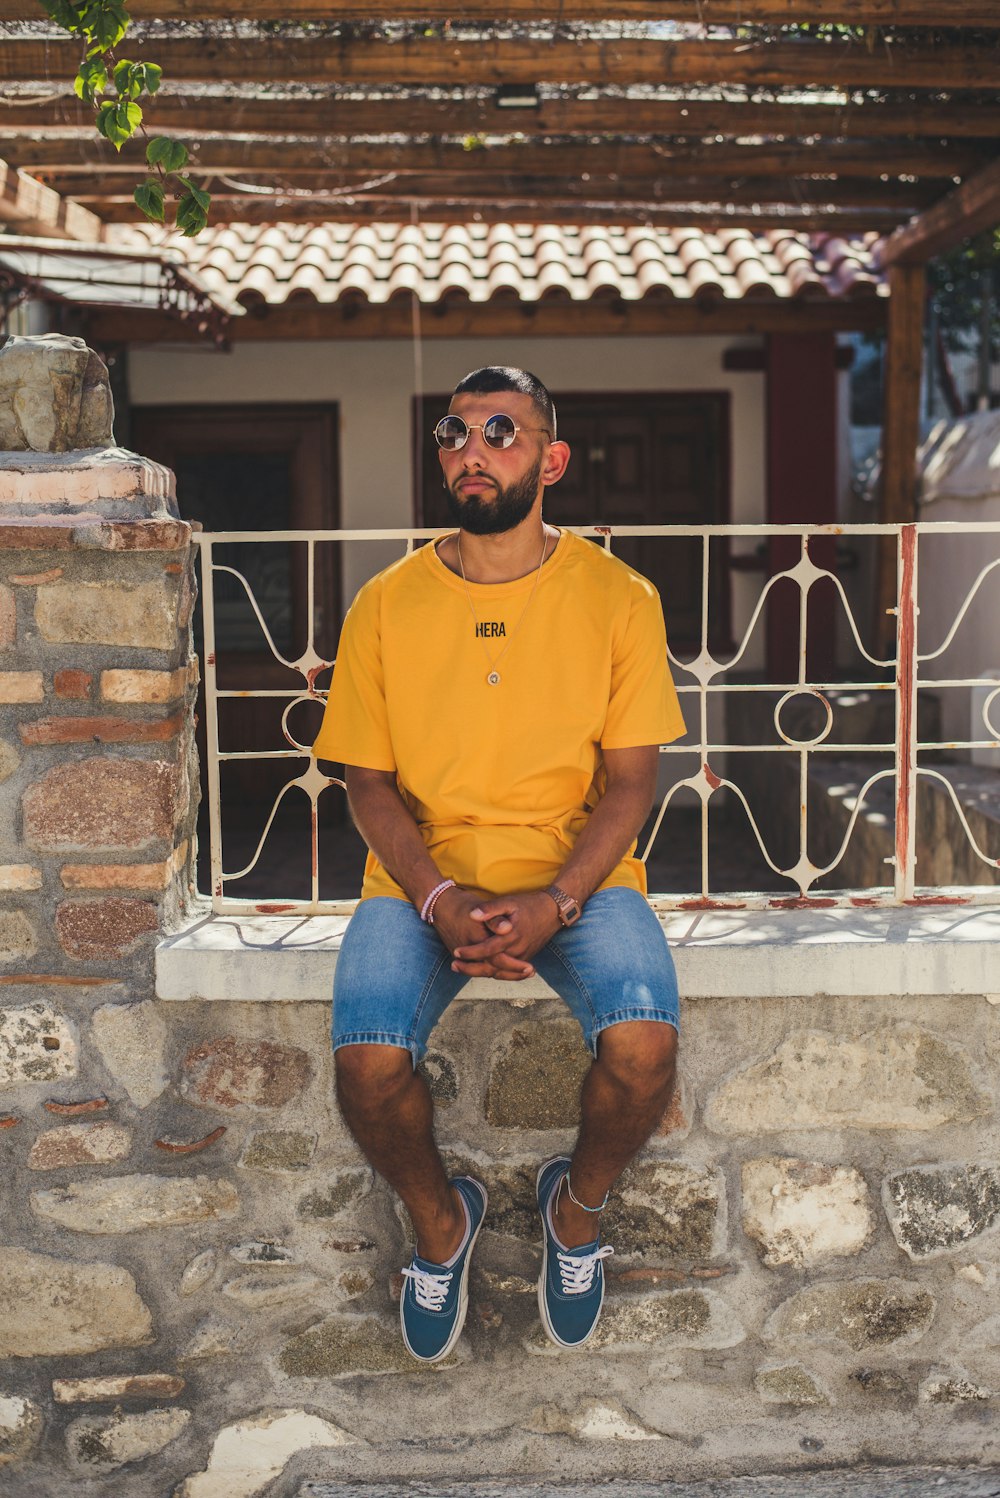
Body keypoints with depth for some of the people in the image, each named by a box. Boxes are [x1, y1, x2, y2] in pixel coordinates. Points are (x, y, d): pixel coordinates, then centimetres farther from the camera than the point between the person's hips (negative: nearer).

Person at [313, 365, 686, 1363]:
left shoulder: (616, 597, 1)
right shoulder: (385, 605, 3)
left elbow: (629, 777, -1)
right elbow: (368, 782, 3)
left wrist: (554, 902, -17)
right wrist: (441, 900, -14)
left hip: (577, 873, 0)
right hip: (423, 875, 1)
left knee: (644, 1046, -27)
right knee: (367, 1063, -25)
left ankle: (579, 1202, 9)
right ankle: (438, 1216, 10)